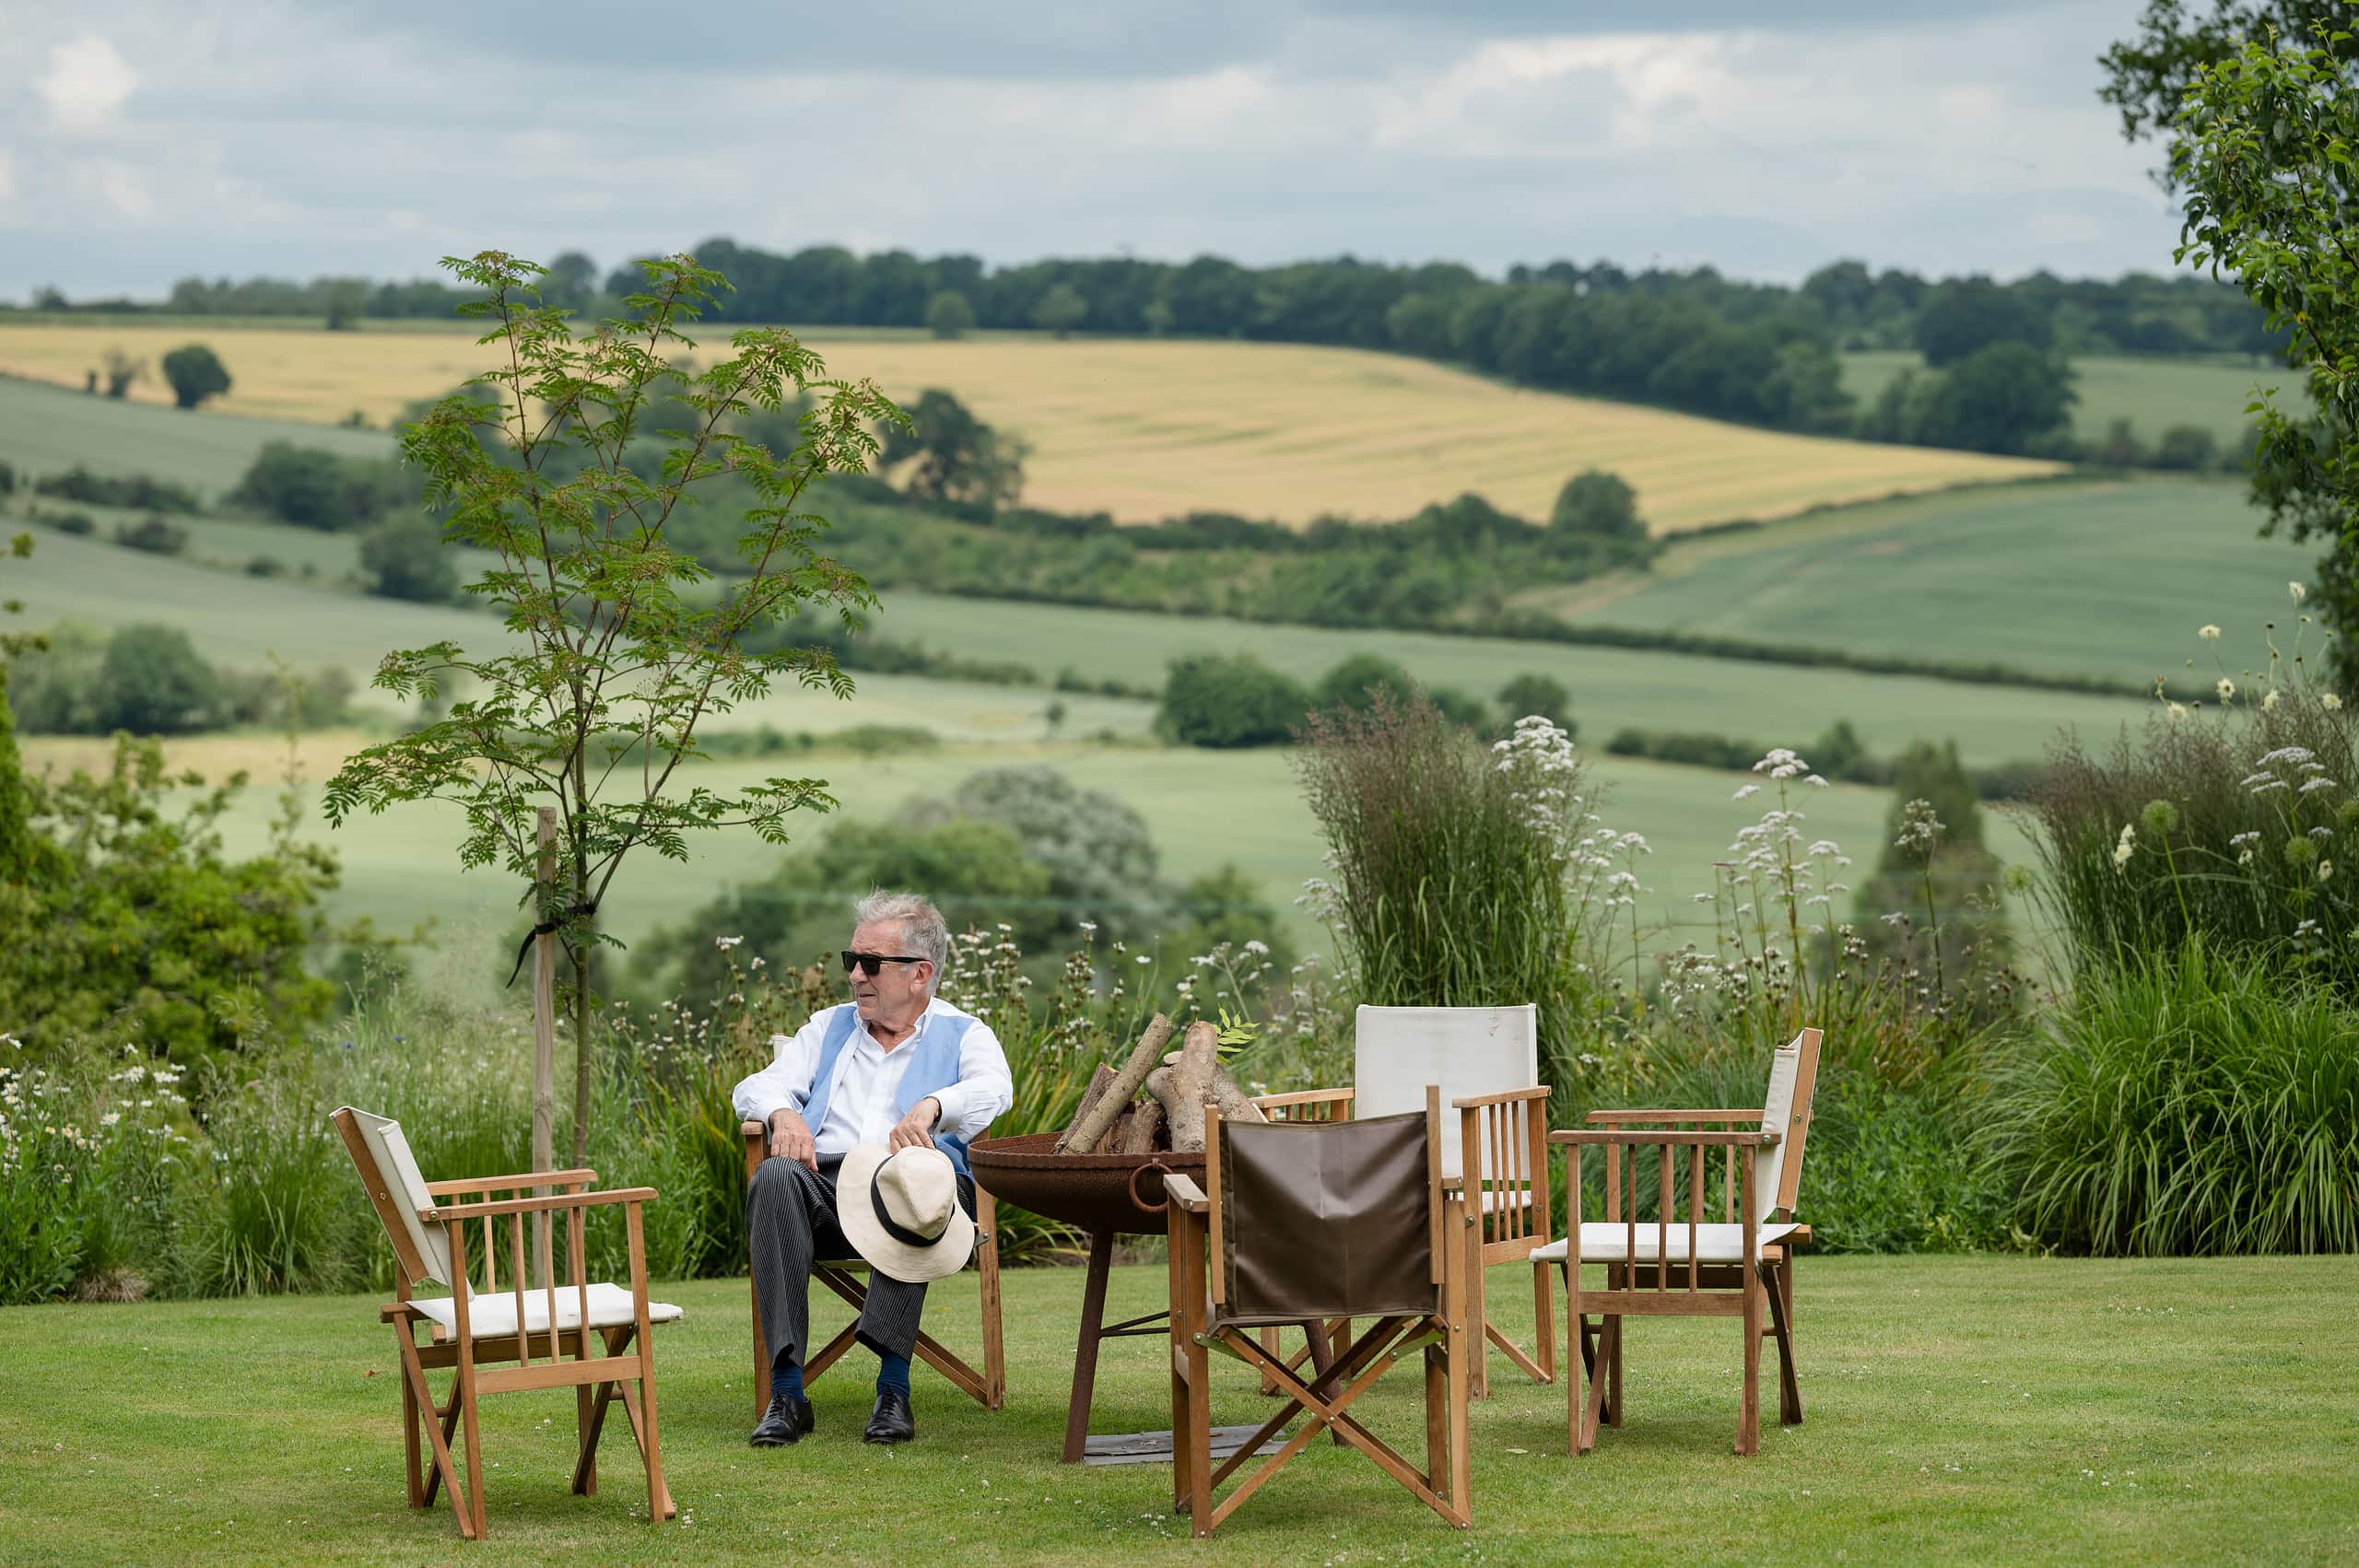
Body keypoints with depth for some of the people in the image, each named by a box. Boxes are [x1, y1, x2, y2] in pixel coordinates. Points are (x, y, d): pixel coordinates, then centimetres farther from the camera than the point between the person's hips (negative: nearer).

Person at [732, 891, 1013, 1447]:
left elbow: (995, 1089, -5)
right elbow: (756, 1088, 19)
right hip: (823, 1182, 3)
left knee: (917, 1177, -39)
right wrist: (783, 1113, -6)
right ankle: (786, 1391, -38)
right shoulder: (829, 1027, 29)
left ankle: (894, 1386, -40)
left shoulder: (963, 1035, 17)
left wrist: (932, 1105, -27)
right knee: (776, 1177, -33)